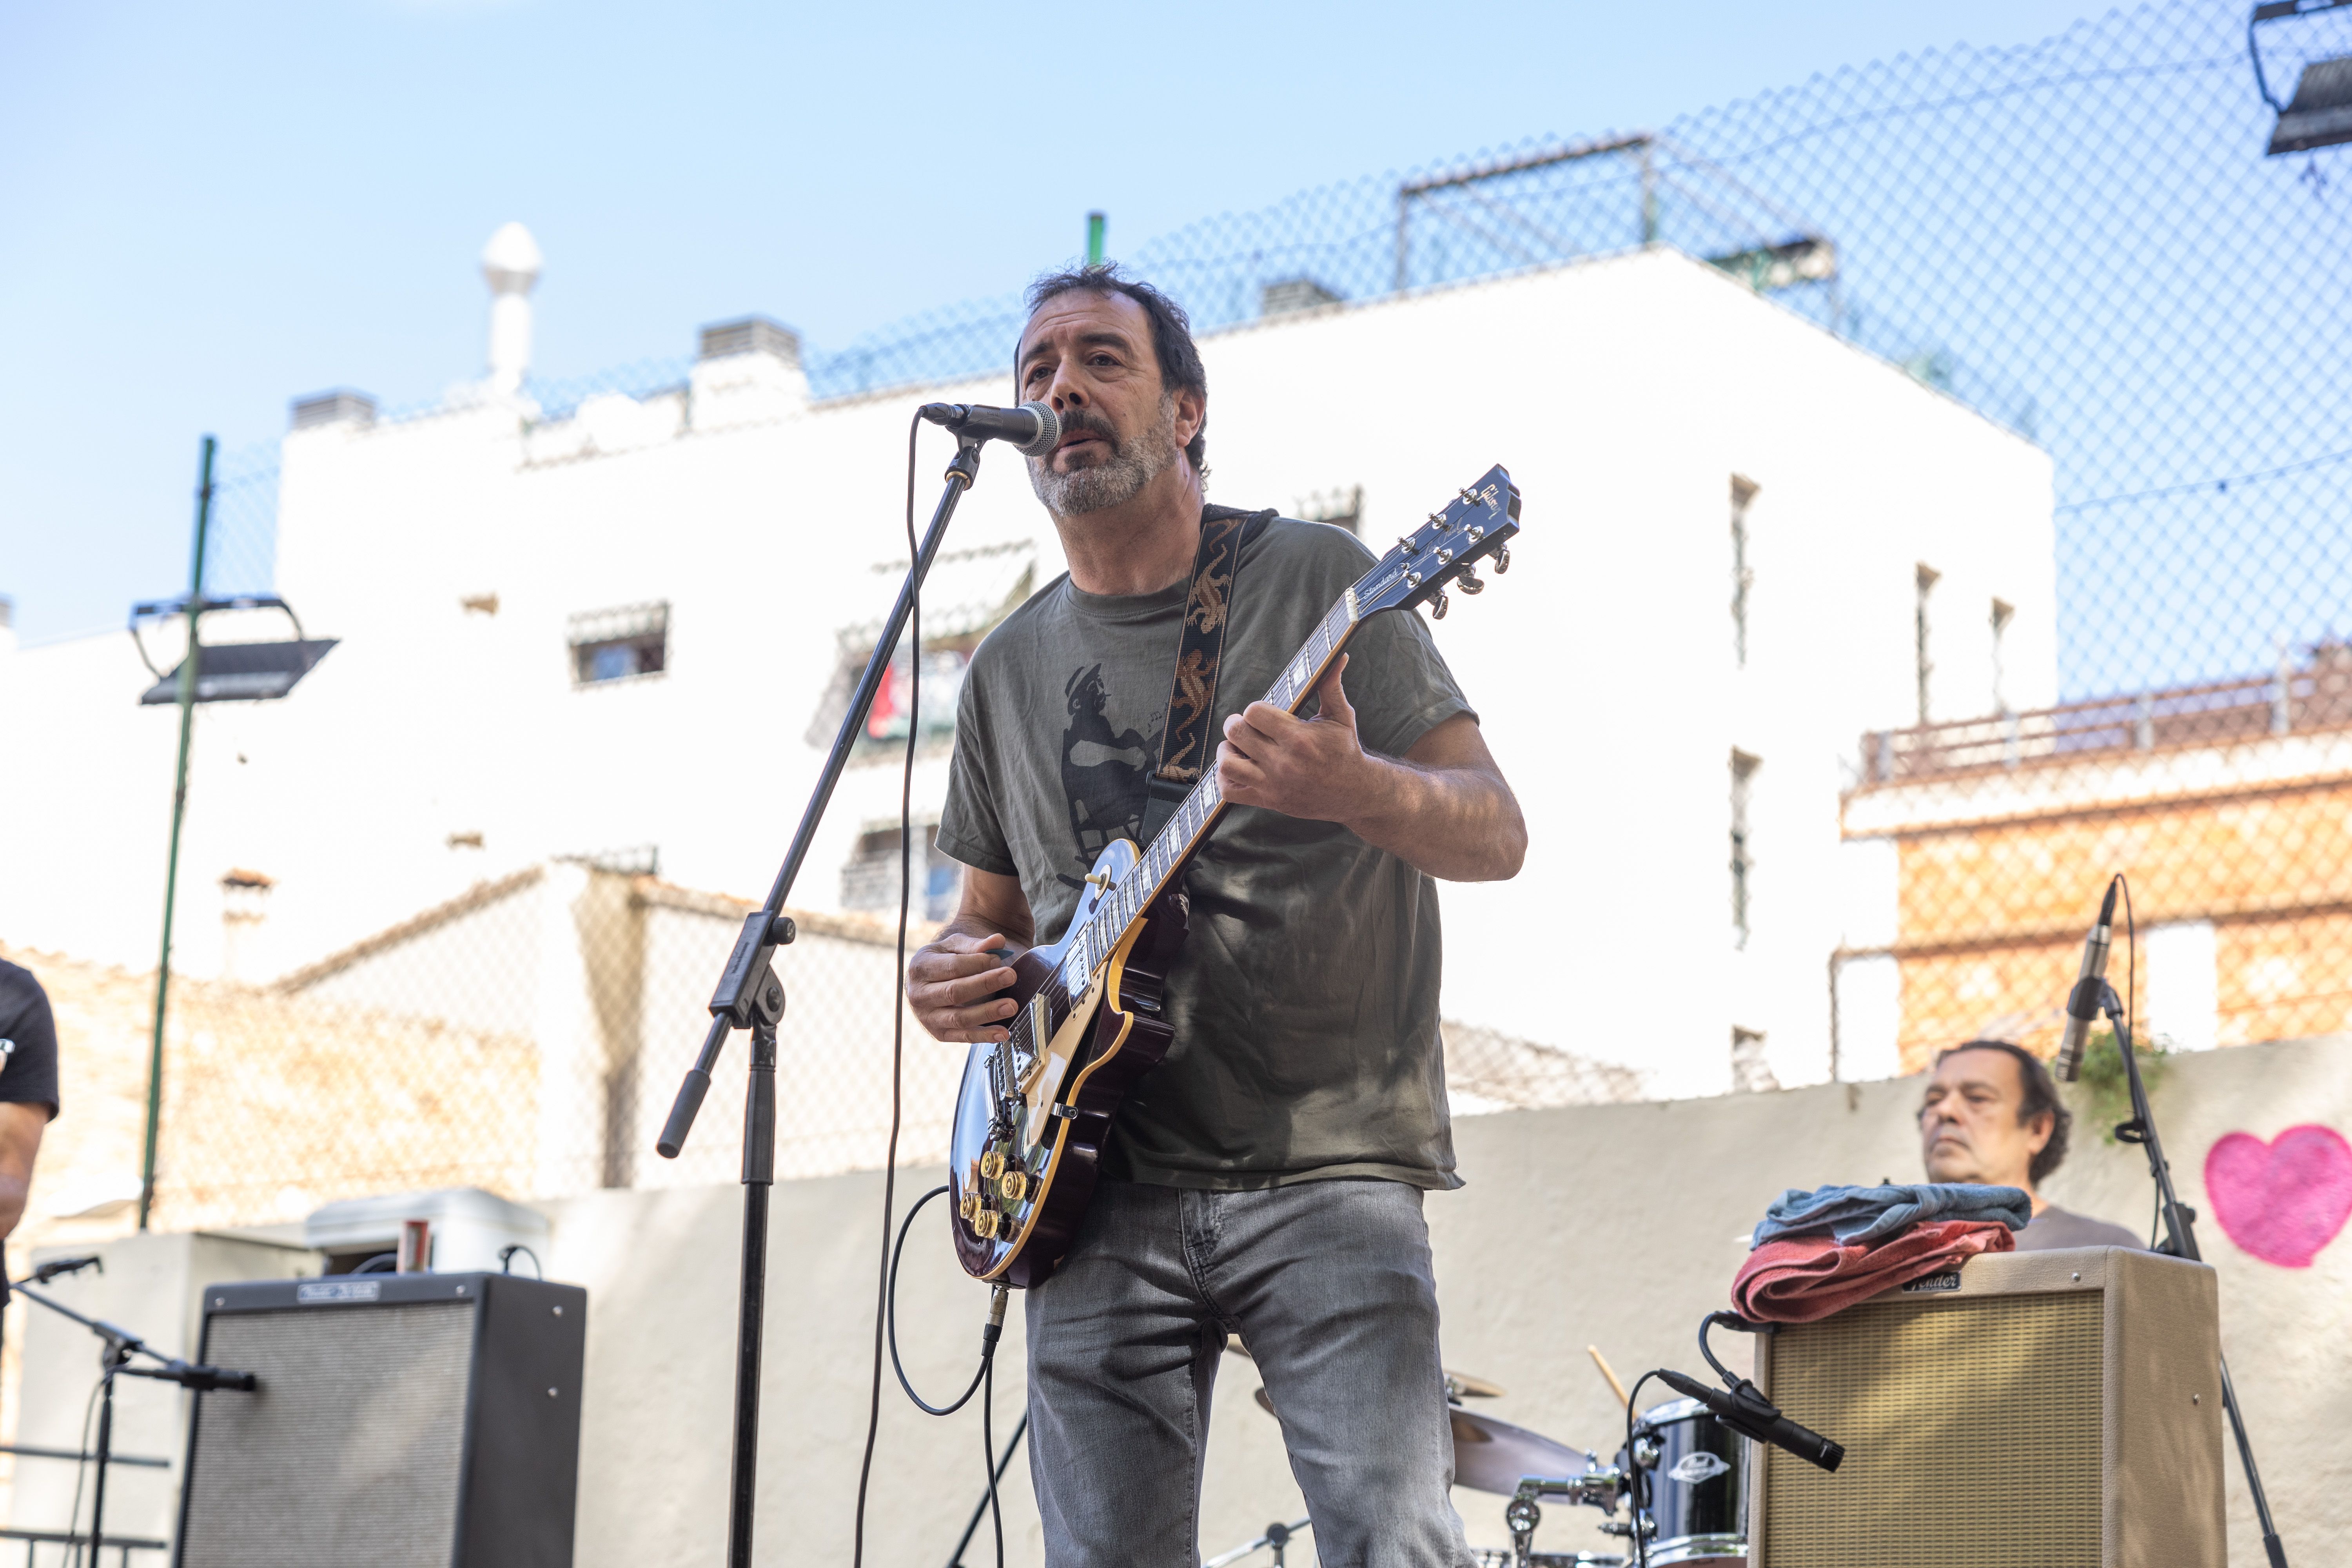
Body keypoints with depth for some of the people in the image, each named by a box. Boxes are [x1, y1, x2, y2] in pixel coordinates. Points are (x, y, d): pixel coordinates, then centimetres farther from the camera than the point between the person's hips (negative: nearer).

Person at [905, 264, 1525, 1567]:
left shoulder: (1315, 579, 1)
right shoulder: (1011, 668, 15)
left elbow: (1498, 836, -4)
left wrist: (1353, 789, -26)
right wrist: (951, 973, 1)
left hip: (1325, 1168, -4)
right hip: (1102, 1191, 4)